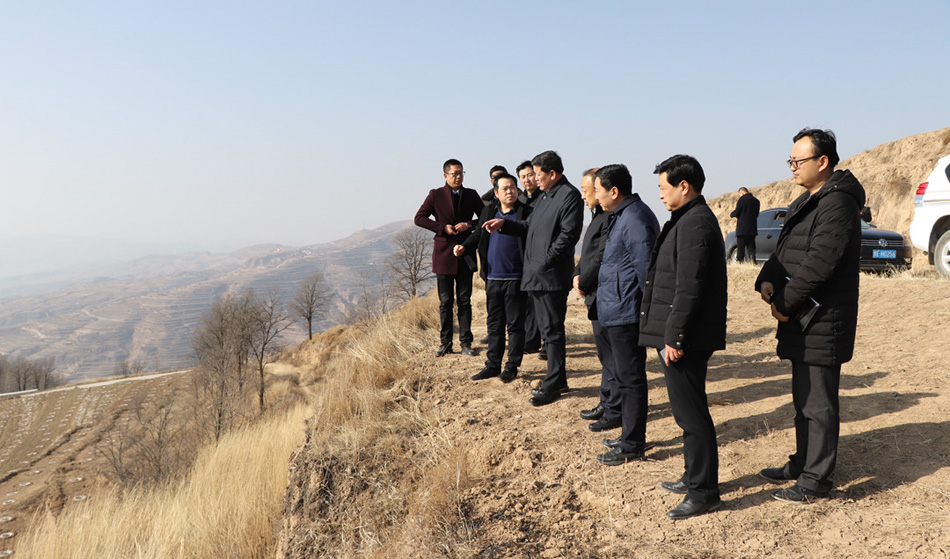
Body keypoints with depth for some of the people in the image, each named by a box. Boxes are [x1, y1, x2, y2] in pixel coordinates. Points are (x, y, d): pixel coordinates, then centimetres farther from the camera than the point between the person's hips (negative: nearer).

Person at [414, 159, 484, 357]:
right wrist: (443, 227, -12)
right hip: (444, 255, -1)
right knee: (445, 302, 5)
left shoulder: (471, 195, 8)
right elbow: (419, 218, -2)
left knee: (464, 301, 3)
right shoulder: (436, 195, 2)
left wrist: (469, 225, -8)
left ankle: (465, 343, 8)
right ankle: (445, 343, 13)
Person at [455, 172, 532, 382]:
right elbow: (478, 235, 18)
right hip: (493, 278, 5)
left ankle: (512, 366, 14)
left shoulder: (526, 213, -4)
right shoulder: (489, 211, 11)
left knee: (515, 324, 4)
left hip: (515, 278, -5)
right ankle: (493, 365, 22)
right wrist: (464, 247, 2)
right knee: (494, 324, 13)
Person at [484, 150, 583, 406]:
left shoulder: (569, 195, -11)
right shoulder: (545, 196, 20)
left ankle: (553, 384, 5)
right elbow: (529, 226, 24)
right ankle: (556, 379, 25)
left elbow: (568, 234, -18)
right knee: (547, 328, 15)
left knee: (552, 330, -3)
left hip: (552, 276, -10)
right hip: (536, 275, 10)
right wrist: (504, 224, 10)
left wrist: (545, 262, -19)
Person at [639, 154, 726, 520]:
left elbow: (689, 287, -22)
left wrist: (674, 337, -21)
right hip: (678, 336, 11)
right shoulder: (688, 219, 16)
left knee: (691, 414, -2)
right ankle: (694, 477, 32)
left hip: (685, 340, -11)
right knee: (688, 411, 19)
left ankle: (704, 493, 9)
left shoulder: (696, 223, -17)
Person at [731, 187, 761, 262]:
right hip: (752, 229, 6)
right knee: (751, 248, 8)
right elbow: (756, 214, 17)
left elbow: (736, 213, -9)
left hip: (742, 228, -6)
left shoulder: (742, 199, -9)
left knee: (740, 248, -2)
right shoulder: (756, 200, 11)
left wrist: (731, 214, 11)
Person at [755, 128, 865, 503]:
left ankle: (815, 480, 9)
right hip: (802, 320, 10)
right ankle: (802, 464, 33)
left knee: (818, 404, -1)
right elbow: (785, 249, 17)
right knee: (804, 399, 20)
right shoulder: (808, 201, 16)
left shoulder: (838, 204, -17)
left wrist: (785, 304, -17)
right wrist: (768, 279, -1)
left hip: (822, 323, -10)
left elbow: (818, 263, -24)